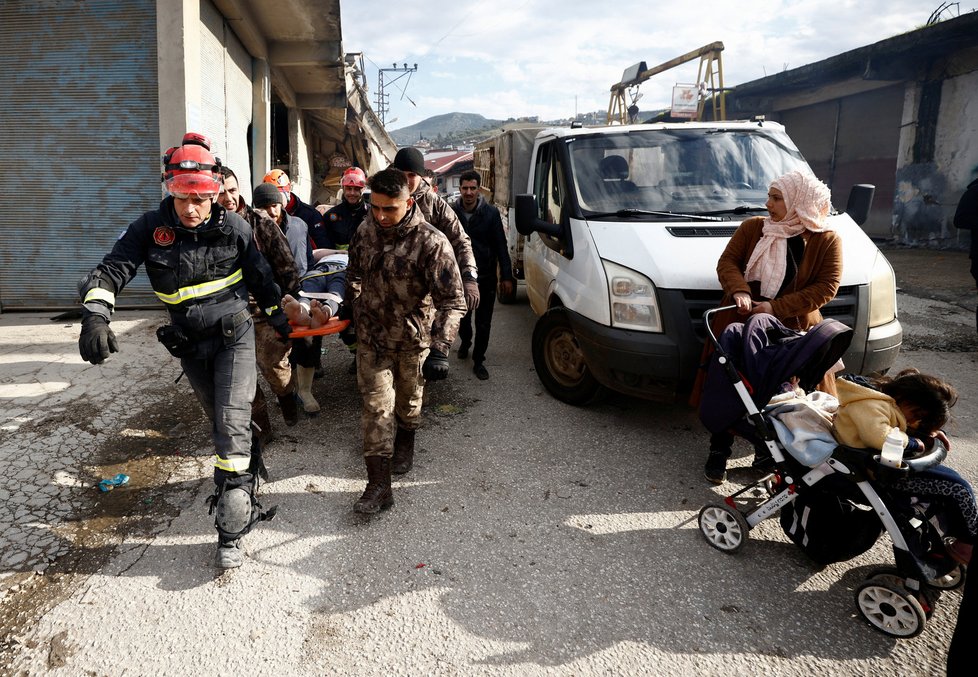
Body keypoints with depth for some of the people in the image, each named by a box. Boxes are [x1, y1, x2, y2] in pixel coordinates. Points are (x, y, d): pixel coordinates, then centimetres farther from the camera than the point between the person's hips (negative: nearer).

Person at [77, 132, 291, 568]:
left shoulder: (233, 228, -9)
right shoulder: (151, 228, -9)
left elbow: (260, 277, 6)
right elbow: (112, 270, -15)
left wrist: (277, 316, 16)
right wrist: (95, 315, -33)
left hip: (234, 336, -2)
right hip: (190, 344, 3)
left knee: (231, 424, -12)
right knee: (222, 422, 16)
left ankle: (231, 531, -6)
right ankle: (249, 474, 44)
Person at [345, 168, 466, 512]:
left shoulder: (431, 242, -24)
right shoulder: (365, 231, -7)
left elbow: (452, 301, -25)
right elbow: (354, 274, 12)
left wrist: (440, 349, -32)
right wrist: (350, 308, 13)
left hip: (414, 338, -2)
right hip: (372, 336, 3)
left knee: (408, 401, 18)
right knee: (375, 408, -1)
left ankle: (405, 444, 50)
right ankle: (378, 486, 3)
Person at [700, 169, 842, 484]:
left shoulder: (827, 240, -1)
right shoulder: (753, 227, 5)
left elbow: (825, 288, -7)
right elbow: (727, 261, 0)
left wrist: (777, 308, -17)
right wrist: (738, 291, -21)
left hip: (793, 331, -1)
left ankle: (768, 450, 19)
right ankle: (719, 451, 11)